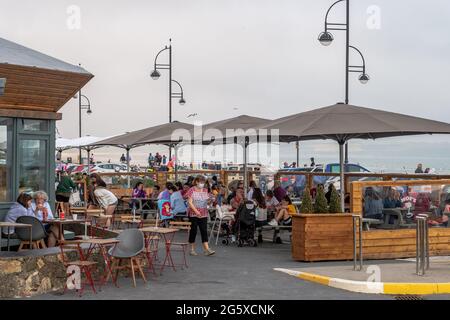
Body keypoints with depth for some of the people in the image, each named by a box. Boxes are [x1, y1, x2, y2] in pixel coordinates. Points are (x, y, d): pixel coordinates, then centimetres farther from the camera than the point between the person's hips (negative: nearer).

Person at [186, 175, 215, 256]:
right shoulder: (191, 190, -4)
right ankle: (192, 249, 13)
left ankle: (206, 249, -9)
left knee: (204, 230, -3)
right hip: (193, 214, -4)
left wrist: (210, 200, -9)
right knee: (193, 230, 2)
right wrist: (196, 211, -22)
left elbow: (207, 201, 16)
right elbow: (190, 202, -11)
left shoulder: (205, 190, 12)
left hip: (203, 214, 4)